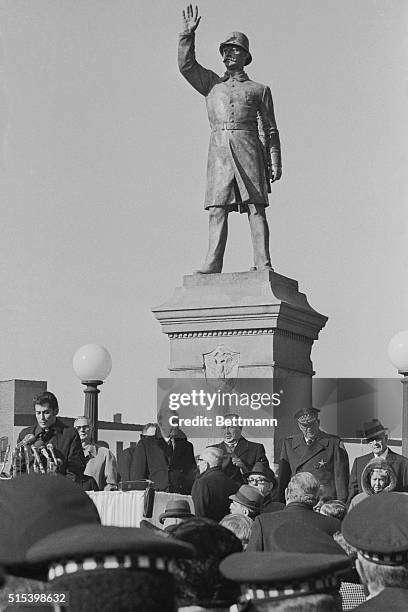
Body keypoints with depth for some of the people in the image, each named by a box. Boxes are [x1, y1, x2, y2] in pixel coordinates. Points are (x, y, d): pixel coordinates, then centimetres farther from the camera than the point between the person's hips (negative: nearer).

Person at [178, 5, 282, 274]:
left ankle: (263, 264, -17)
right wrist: (188, 34, 0)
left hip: (249, 150, -2)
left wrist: (275, 163, 3)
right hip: (219, 150, 2)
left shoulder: (259, 90, 18)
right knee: (218, 209, -7)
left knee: (255, 207, -11)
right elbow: (186, 65, 11)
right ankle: (212, 265, -14)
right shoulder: (211, 84, 25)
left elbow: (270, 130, 13)